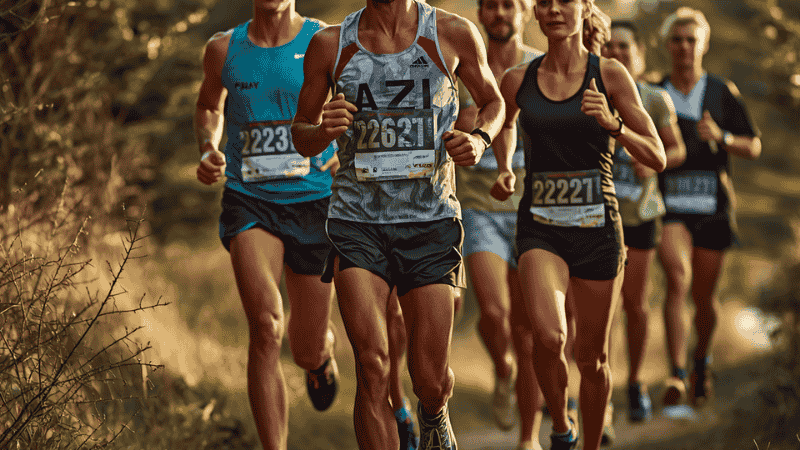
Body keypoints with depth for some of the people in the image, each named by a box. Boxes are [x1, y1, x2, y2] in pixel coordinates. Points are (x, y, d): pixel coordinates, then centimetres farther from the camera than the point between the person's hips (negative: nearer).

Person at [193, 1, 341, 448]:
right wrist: (209, 150, 3)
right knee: (265, 325, -23)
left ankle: (322, 353, 51)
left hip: (315, 201, 0)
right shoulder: (224, 49, 3)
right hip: (250, 200, 0)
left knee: (308, 351, 11)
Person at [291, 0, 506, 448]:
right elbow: (302, 134, 13)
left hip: (430, 223, 0)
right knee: (373, 368, -15)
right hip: (357, 222, 0)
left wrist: (479, 139, -7)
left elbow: (493, 101, 16)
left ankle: (433, 413, 38)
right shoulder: (330, 45, 2)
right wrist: (323, 132, -11)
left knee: (431, 381, 2)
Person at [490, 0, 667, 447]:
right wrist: (504, 169, 9)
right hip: (541, 227, 0)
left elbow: (657, 158, -3)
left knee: (592, 357, 7)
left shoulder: (610, 75, -3)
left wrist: (611, 123, -19)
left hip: (598, 228, 0)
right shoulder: (519, 80, 3)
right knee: (548, 335, -24)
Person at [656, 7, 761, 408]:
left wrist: (721, 137, -16)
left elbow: (754, 148, 3)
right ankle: (677, 375, -28)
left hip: (712, 207, 1)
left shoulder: (723, 93, 3)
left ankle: (702, 361, 39)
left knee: (704, 297, 9)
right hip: (668, 206, -1)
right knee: (677, 278, -24)